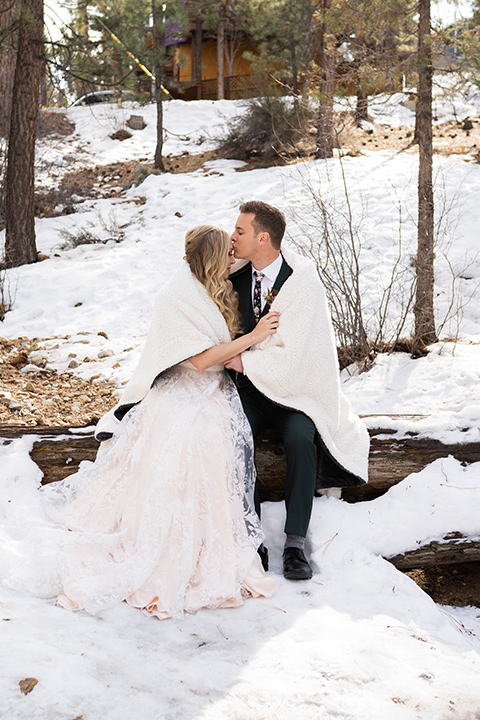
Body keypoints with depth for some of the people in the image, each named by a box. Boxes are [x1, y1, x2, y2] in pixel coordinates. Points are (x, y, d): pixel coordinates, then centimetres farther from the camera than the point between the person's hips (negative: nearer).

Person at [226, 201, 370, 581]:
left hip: (295, 388, -4)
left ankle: (295, 544, -19)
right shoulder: (239, 273, -1)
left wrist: (241, 360, -12)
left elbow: (290, 357, -20)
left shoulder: (303, 282, -18)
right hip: (251, 385, 4)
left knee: (300, 440, -32)